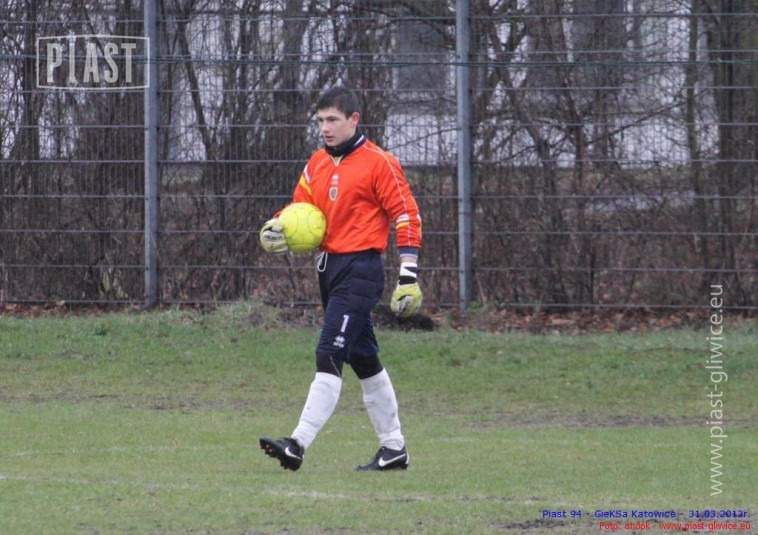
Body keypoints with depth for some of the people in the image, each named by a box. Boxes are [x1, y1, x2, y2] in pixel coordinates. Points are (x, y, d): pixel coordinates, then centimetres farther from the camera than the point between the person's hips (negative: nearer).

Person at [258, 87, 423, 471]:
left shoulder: (378, 163, -9)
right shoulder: (318, 163, 13)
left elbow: (407, 216, -10)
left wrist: (409, 276, -15)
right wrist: (276, 227, -9)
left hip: (360, 270, -8)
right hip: (328, 266, 8)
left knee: (329, 355, -15)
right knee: (363, 360, 14)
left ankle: (299, 445, -21)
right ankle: (393, 447, 23)